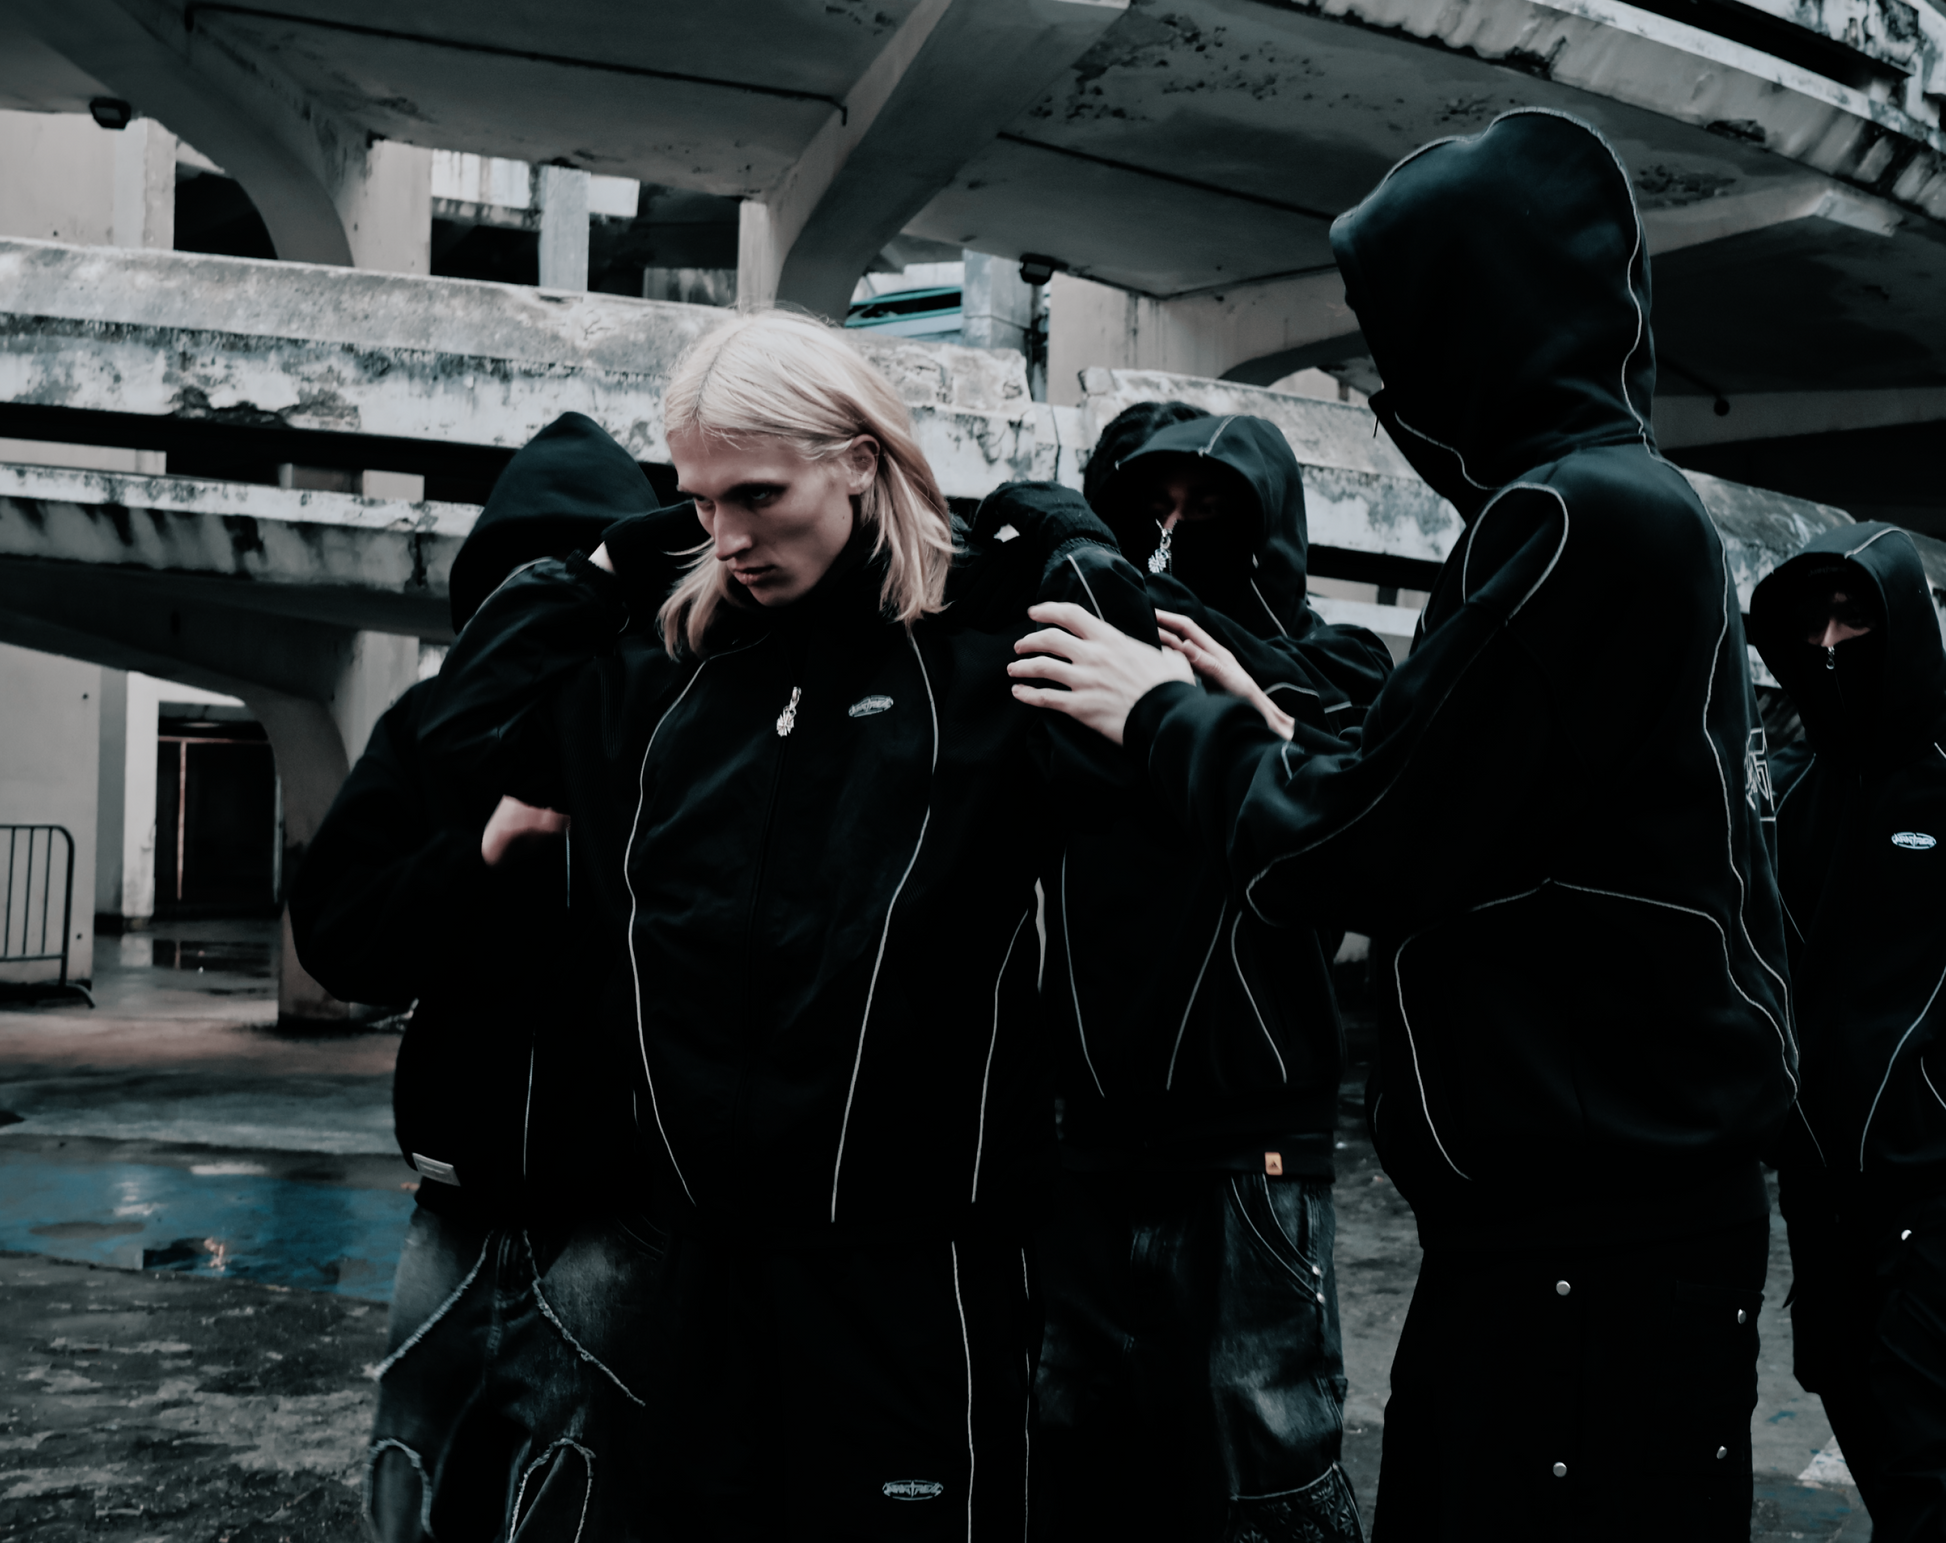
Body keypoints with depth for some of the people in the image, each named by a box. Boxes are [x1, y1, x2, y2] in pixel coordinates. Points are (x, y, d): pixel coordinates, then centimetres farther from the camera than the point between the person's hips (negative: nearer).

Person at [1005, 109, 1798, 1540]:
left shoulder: (1573, 520, -16)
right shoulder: (1631, 506, 16)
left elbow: (1363, 853, -16)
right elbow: (1454, 801, 17)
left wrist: (1168, 714, -2)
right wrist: (1244, 707, 12)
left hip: (1598, 1236, -10)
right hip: (1587, 1196, 10)